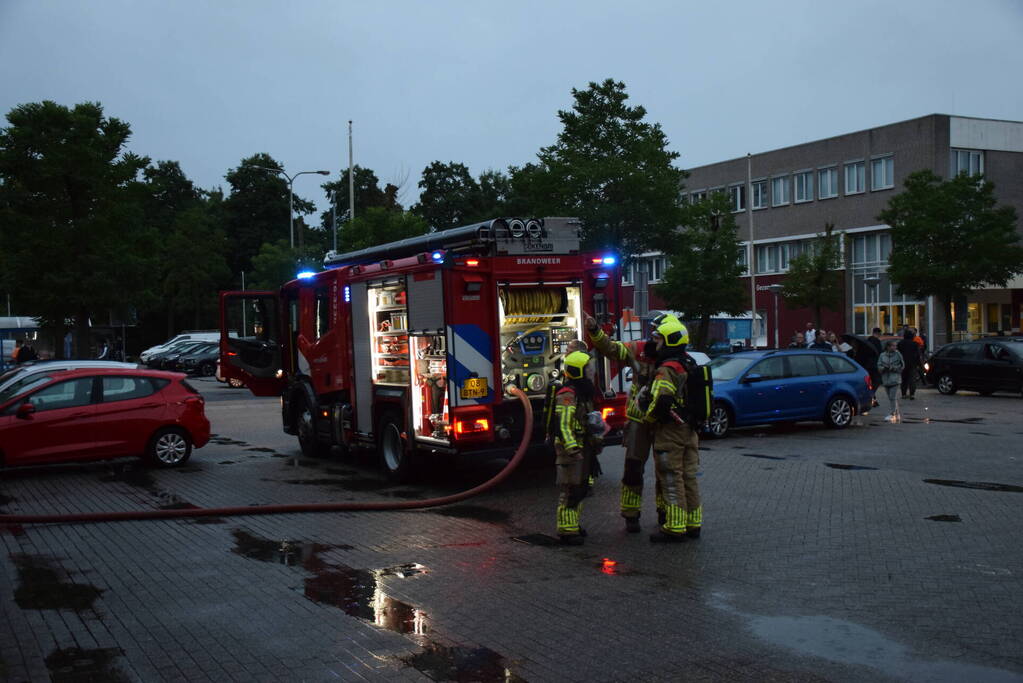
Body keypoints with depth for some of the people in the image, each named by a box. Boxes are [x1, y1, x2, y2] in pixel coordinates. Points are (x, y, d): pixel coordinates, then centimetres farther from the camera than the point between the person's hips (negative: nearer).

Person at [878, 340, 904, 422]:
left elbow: (902, 366, -2)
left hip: (895, 379, -4)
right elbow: (879, 367, 3)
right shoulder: (882, 356, 5)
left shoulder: (898, 354, -2)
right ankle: (897, 414, 20)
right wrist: (884, 368, -17)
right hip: (886, 380, 4)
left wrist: (893, 368, -14)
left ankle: (893, 414, -9)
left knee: (893, 397, -11)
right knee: (891, 398, 10)